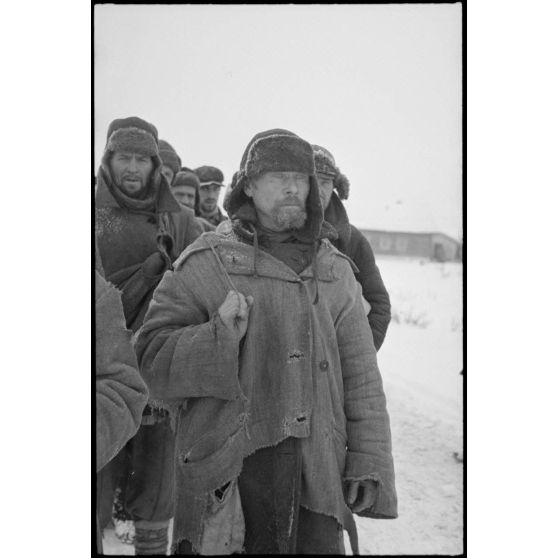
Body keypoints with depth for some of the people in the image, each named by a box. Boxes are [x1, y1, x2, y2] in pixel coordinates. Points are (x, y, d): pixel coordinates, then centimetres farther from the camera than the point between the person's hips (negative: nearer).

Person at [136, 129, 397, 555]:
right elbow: (152, 358, -5)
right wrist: (219, 338, -21)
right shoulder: (207, 263, -2)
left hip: (317, 479, 3)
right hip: (229, 479, -3)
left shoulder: (335, 270, 10)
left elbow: (361, 374, 10)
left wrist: (369, 461, 5)